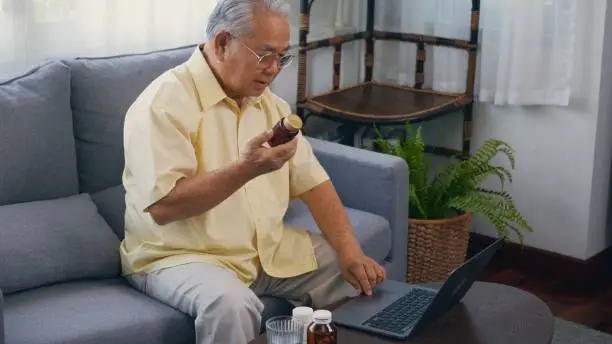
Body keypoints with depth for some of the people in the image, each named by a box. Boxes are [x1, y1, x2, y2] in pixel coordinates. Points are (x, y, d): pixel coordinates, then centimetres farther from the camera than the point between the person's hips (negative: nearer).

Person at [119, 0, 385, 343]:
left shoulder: (269, 103, 8)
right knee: (232, 304, -36)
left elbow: (312, 181, 5)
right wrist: (246, 169, -32)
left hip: (268, 249, 7)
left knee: (360, 274, -2)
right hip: (181, 256, -7)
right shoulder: (165, 102, -17)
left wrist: (350, 251, -9)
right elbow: (162, 206, -26)